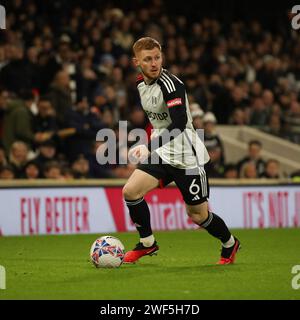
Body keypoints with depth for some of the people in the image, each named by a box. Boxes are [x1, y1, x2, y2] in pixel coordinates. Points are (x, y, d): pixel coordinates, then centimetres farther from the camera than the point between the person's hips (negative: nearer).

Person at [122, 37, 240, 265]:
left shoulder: (170, 84, -22)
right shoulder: (141, 83, 3)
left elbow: (179, 123, -34)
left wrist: (150, 147, -41)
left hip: (186, 156, -7)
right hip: (161, 152, 7)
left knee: (198, 215, 2)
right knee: (130, 191, -12)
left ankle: (230, 244, 31)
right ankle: (148, 243, 7)